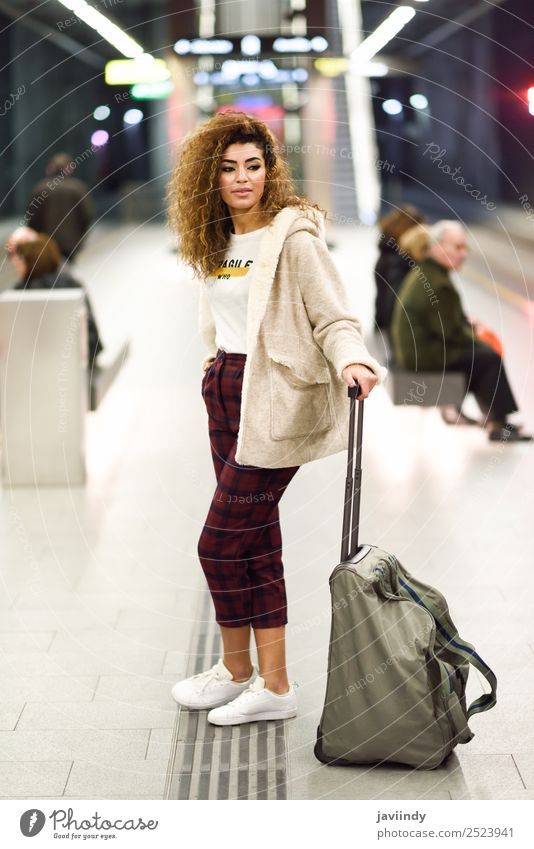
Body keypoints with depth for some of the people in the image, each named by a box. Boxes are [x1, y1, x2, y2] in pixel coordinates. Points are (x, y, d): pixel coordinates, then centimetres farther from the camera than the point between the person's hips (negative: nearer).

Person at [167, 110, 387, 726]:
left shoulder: (295, 237, -11)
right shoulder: (215, 241, 12)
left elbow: (333, 319, -16)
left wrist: (351, 361, -33)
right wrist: (220, 356, 15)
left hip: (273, 401, -8)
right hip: (226, 394, 8)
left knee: (221, 542, -6)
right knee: (255, 543, 10)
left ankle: (237, 670, 12)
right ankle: (271, 683, 18)